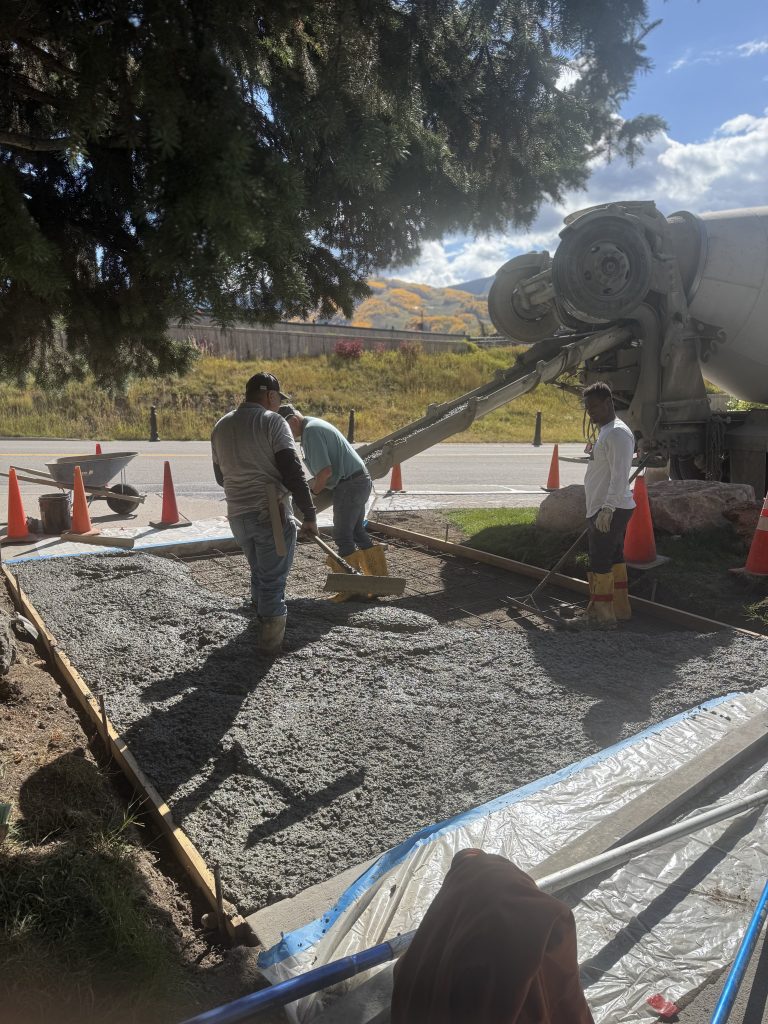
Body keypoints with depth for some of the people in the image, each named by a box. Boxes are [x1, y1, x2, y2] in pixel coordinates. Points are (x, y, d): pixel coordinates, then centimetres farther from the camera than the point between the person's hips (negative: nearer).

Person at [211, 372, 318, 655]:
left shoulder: (221, 427, 12)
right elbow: (293, 472, -15)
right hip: (272, 514, -6)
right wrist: (310, 514, -11)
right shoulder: (271, 421, -9)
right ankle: (271, 640, 9)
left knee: (259, 572, 24)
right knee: (273, 578, 3)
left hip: (237, 515, 6)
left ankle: (261, 617, 39)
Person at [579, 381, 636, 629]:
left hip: (610, 510, -11)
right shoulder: (606, 431, 18)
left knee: (600, 563, -7)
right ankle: (619, 608, 27)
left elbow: (620, 475, -24)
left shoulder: (617, 433, -16)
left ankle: (600, 615, -1)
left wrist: (607, 508, -27)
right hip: (605, 509, 11)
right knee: (614, 559, 17)